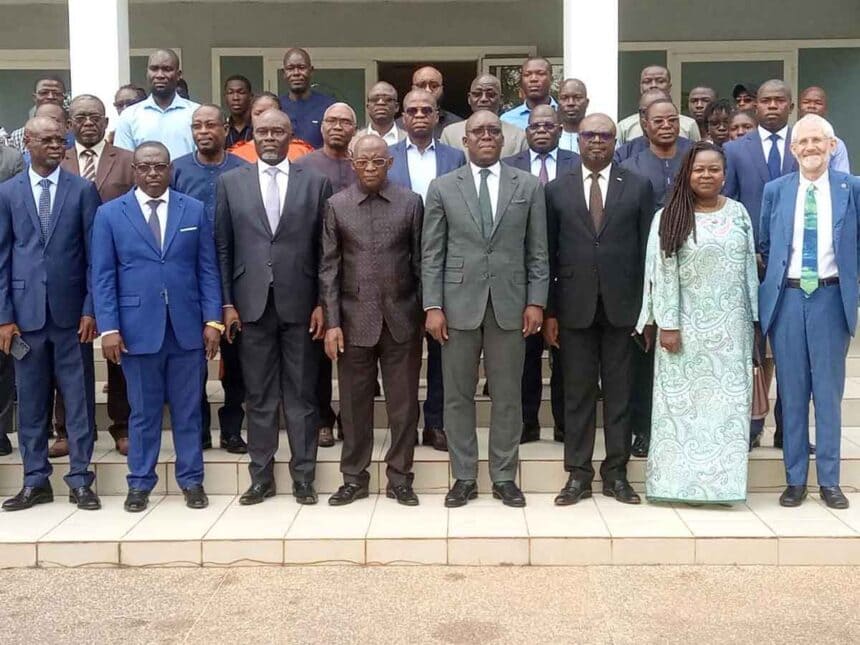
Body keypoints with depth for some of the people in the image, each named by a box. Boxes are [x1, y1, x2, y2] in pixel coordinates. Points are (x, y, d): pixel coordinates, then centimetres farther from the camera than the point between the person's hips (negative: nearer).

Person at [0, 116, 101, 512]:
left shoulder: (83, 190, 3)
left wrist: (91, 309, -5)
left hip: (71, 310, -1)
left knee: (79, 399, 3)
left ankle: (80, 480, 12)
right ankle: (36, 481, 19)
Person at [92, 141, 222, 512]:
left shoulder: (194, 210, 7)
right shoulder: (110, 214, 3)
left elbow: (207, 270, 5)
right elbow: (103, 276, 0)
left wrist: (212, 320, -2)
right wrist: (108, 327, -8)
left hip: (187, 326, 1)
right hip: (137, 328, -1)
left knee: (188, 410, 8)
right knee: (143, 412, 8)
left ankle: (191, 481, 18)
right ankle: (140, 484, 19)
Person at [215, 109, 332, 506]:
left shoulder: (315, 182, 4)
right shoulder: (230, 182, 7)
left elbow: (325, 249, 3)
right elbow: (222, 247, 5)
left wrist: (322, 304, -3)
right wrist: (227, 303, 0)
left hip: (299, 304, -1)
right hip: (252, 304, 1)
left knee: (302, 395, 5)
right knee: (258, 396, 7)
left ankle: (303, 477, 14)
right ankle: (261, 477, 16)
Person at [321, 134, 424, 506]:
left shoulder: (410, 202, 3)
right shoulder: (336, 205, 3)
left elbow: (420, 262, 4)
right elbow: (329, 268, 1)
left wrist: (427, 311, 1)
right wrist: (332, 322, -5)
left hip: (402, 317, 0)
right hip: (355, 318, 0)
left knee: (404, 402, 5)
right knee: (355, 402, 7)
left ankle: (399, 478, 17)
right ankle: (354, 478, 19)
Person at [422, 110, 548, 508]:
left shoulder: (529, 186, 6)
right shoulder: (442, 188, 5)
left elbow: (537, 251, 5)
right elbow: (432, 254, 2)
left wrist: (536, 301, -2)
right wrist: (433, 306, -5)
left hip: (510, 304, 0)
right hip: (459, 304, 0)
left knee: (507, 396, 6)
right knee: (457, 395, 5)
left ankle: (504, 477, 17)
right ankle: (464, 478, 16)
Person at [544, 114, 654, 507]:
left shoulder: (638, 187, 5)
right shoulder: (557, 190, 6)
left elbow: (647, 250, 4)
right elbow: (549, 254, 5)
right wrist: (549, 311, 0)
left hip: (621, 305, 0)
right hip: (575, 306, 0)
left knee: (619, 393, 6)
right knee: (577, 393, 5)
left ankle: (616, 473, 16)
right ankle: (578, 474, 14)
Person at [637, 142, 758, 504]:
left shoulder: (739, 213, 7)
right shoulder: (669, 217, -4)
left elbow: (749, 266, 9)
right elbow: (664, 273, -8)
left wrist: (752, 318, 7)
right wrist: (667, 324, -12)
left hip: (730, 328, 3)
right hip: (686, 326, -3)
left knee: (727, 401, 6)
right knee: (683, 401, 1)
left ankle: (721, 481, 14)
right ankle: (681, 480, 8)